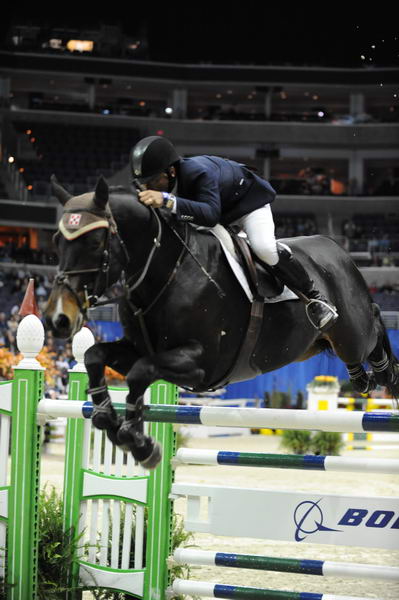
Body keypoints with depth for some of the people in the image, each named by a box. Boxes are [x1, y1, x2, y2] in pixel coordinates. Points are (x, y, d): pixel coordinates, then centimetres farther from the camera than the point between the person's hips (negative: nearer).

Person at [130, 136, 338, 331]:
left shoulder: (198, 173, -43)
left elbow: (210, 214, -60)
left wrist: (168, 201, -71)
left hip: (248, 198, -8)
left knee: (264, 247, -32)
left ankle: (313, 297, -15)